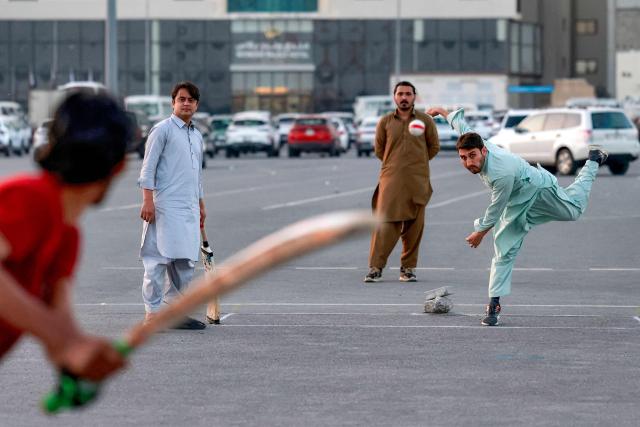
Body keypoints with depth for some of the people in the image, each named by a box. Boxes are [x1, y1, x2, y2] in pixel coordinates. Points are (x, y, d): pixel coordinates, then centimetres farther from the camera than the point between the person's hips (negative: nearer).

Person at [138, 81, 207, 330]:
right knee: (159, 259, -7)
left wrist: (201, 206, 26)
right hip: (165, 206, -8)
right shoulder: (163, 130, -3)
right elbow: (148, 168, -8)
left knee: (186, 262, 6)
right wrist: (148, 201, -16)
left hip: (189, 208, 8)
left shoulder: (197, 136, 20)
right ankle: (152, 312, -6)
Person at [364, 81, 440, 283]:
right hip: (391, 180, -1)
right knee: (386, 223, -9)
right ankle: (375, 268, -7)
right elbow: (379, 149, 16)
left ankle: (408, 268, 10)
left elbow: (434, 146, 14)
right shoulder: (385, 122, 6)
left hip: (417, 181, 1)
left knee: (413, 226, 1)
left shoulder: (425, 120, 5)